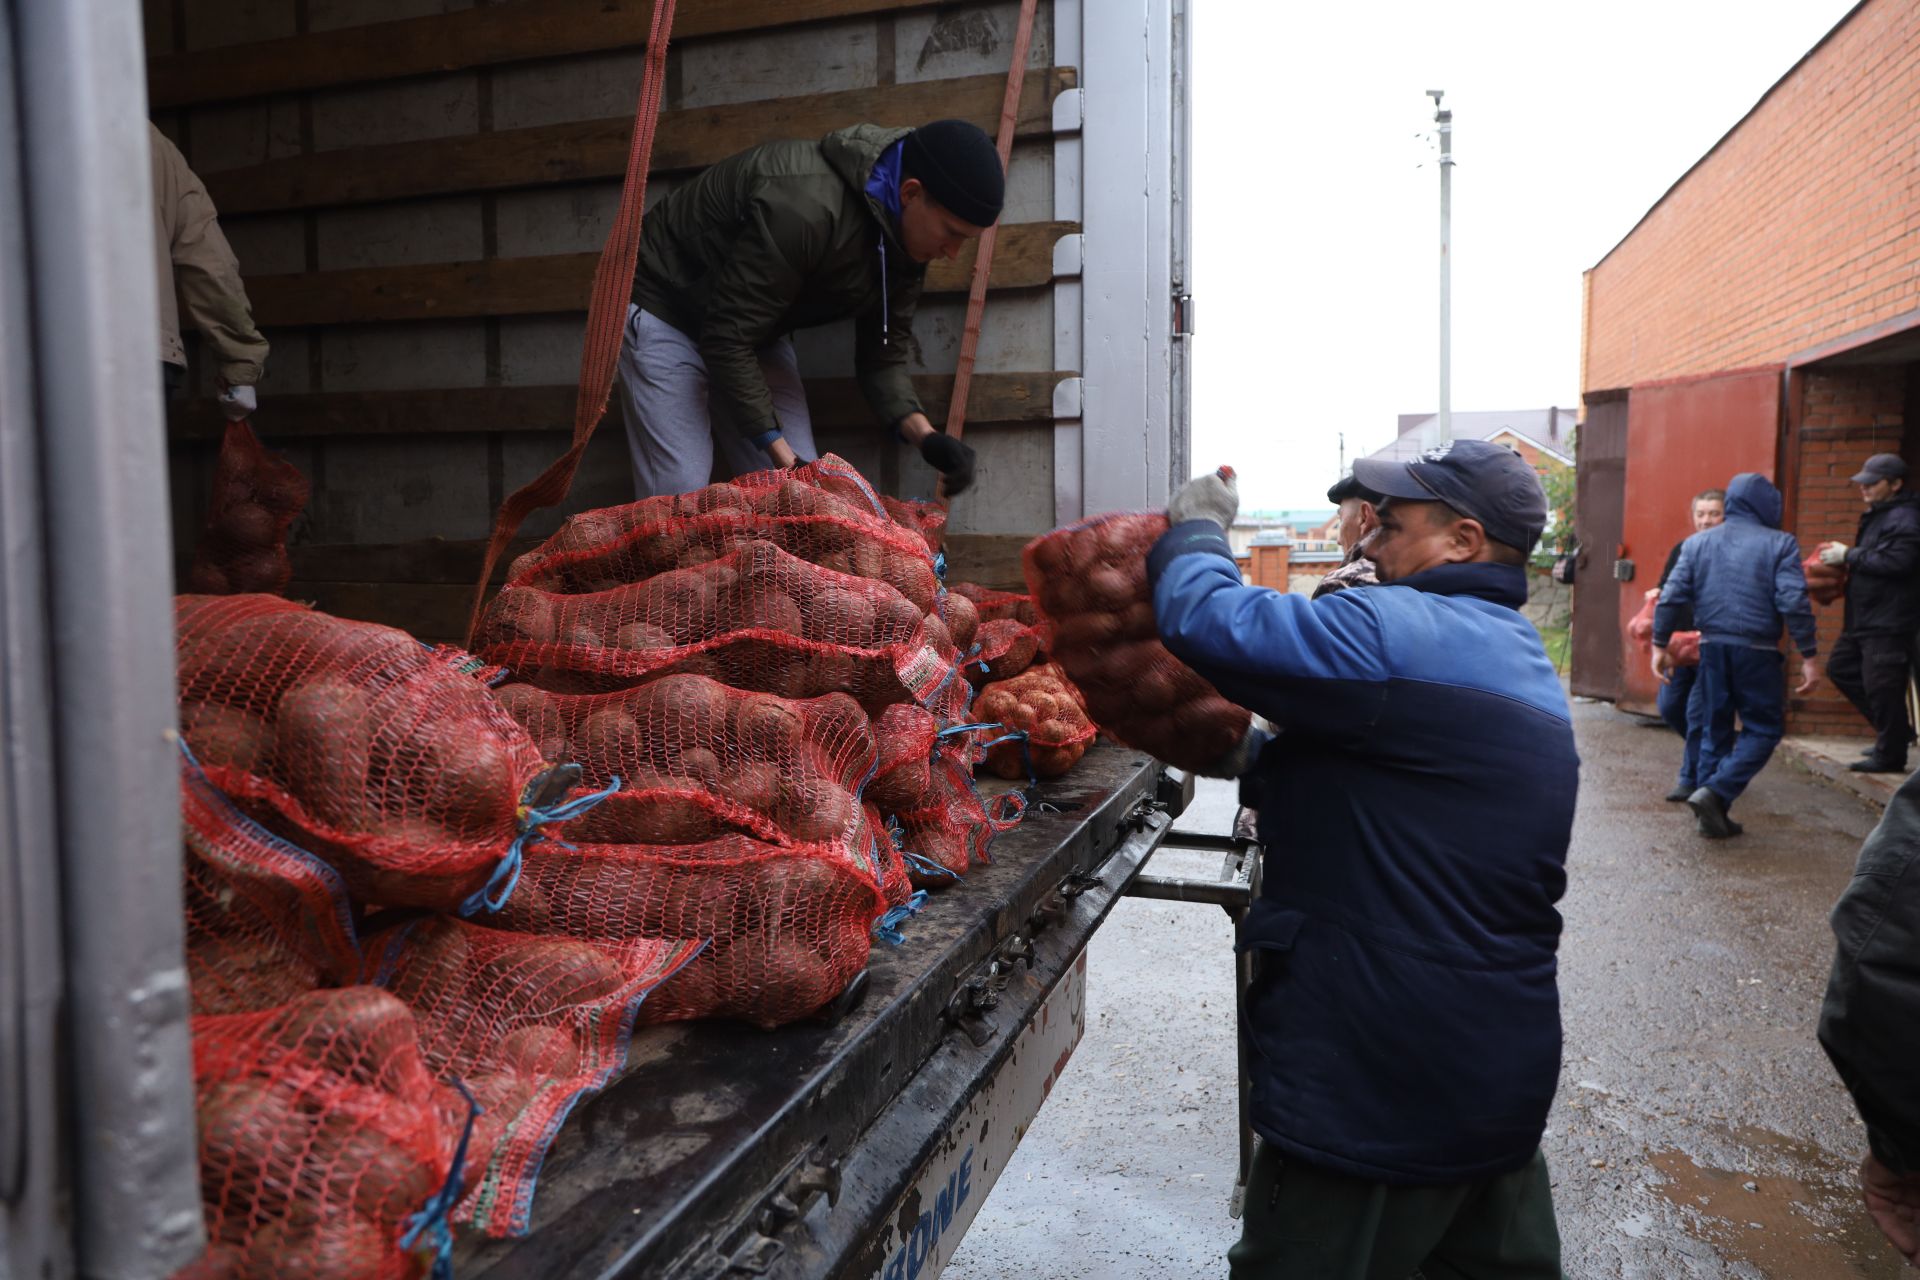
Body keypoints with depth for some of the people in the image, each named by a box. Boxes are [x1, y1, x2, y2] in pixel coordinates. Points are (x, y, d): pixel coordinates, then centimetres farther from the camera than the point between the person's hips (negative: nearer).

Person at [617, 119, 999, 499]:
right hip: (666, 312, -7)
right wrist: (782, 455, -31)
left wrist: (925, 435, -22)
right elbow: (726, 337, -32)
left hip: (756, 331, 8)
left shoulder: (906, 240, -11)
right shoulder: (804, 206, -37)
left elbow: (884, 353, -3)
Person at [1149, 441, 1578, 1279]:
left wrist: (1197, 527, -5)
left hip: (1381, 1087, -9)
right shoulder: (1523, 664, 14)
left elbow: (1206, 621, -25)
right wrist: (1257, 756, 8)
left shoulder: (1400, 632, -20)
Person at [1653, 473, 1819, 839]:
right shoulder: (1779, 544, -3)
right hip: (1757, 650, -4)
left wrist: (1660, 645, 7)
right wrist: (1808, 656, -6)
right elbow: (1794, 603, -10)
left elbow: (1672, 597, 2)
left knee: (1714, 729, 13)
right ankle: (1716, 791, -11)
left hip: (1712, 647, 4)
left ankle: (1713, 815, 14)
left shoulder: (1697, 543, 8)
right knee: (1763, 728, 8)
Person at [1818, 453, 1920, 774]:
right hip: (1864, 619, 11)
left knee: (1882, 686, -6)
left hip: (1889, 623, -11)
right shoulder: (1877, 516, 18)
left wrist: (1849, 555, -17)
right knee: (1840, 668, 16)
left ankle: (1890, 754, 5)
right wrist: (1844, 556, 5)